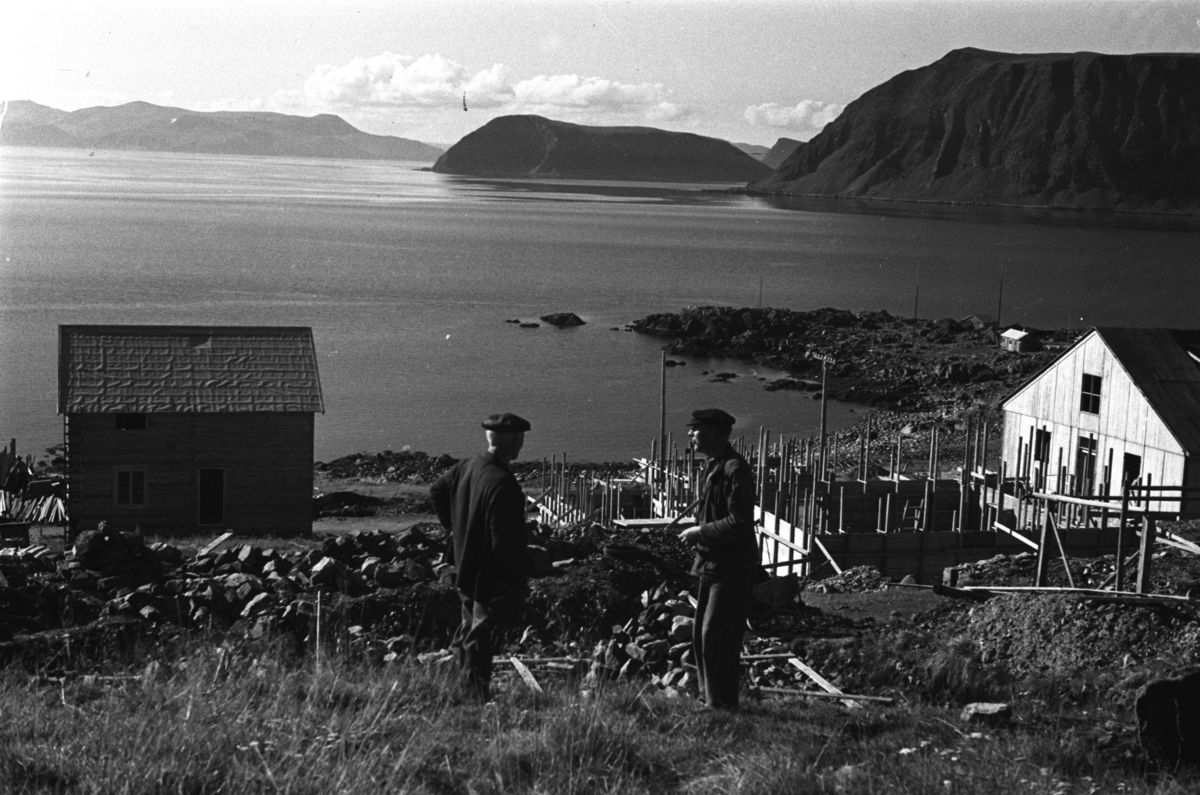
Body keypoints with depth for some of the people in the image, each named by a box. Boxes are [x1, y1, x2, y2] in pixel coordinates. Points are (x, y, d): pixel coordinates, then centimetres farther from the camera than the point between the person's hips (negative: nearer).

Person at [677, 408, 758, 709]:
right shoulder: (714, 467, 13)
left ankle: (722, 703, 2)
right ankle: (709, 697, 25)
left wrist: (700, 532, -15)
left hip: (731, 568, -10)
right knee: (701, 634, 14)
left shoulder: (735, 470, -18)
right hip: (713, 565, 10)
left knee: (716, 636, -7)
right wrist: (699, 532, 8)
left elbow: (739, 523, -23)